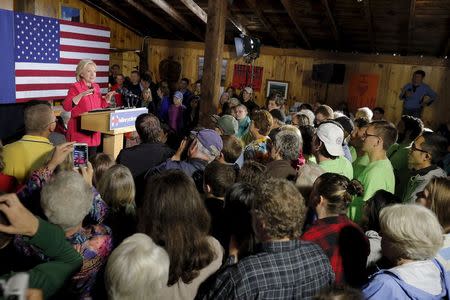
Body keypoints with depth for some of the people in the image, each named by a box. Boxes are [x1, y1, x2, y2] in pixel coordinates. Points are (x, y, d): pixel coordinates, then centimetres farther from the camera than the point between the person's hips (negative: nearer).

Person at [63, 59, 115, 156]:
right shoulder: (75, 87, -7)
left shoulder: (96, 87, 12)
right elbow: (66, 107, -18)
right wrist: (81, 95, -27)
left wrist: (107, 98, 5)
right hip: (80, 130, -6)